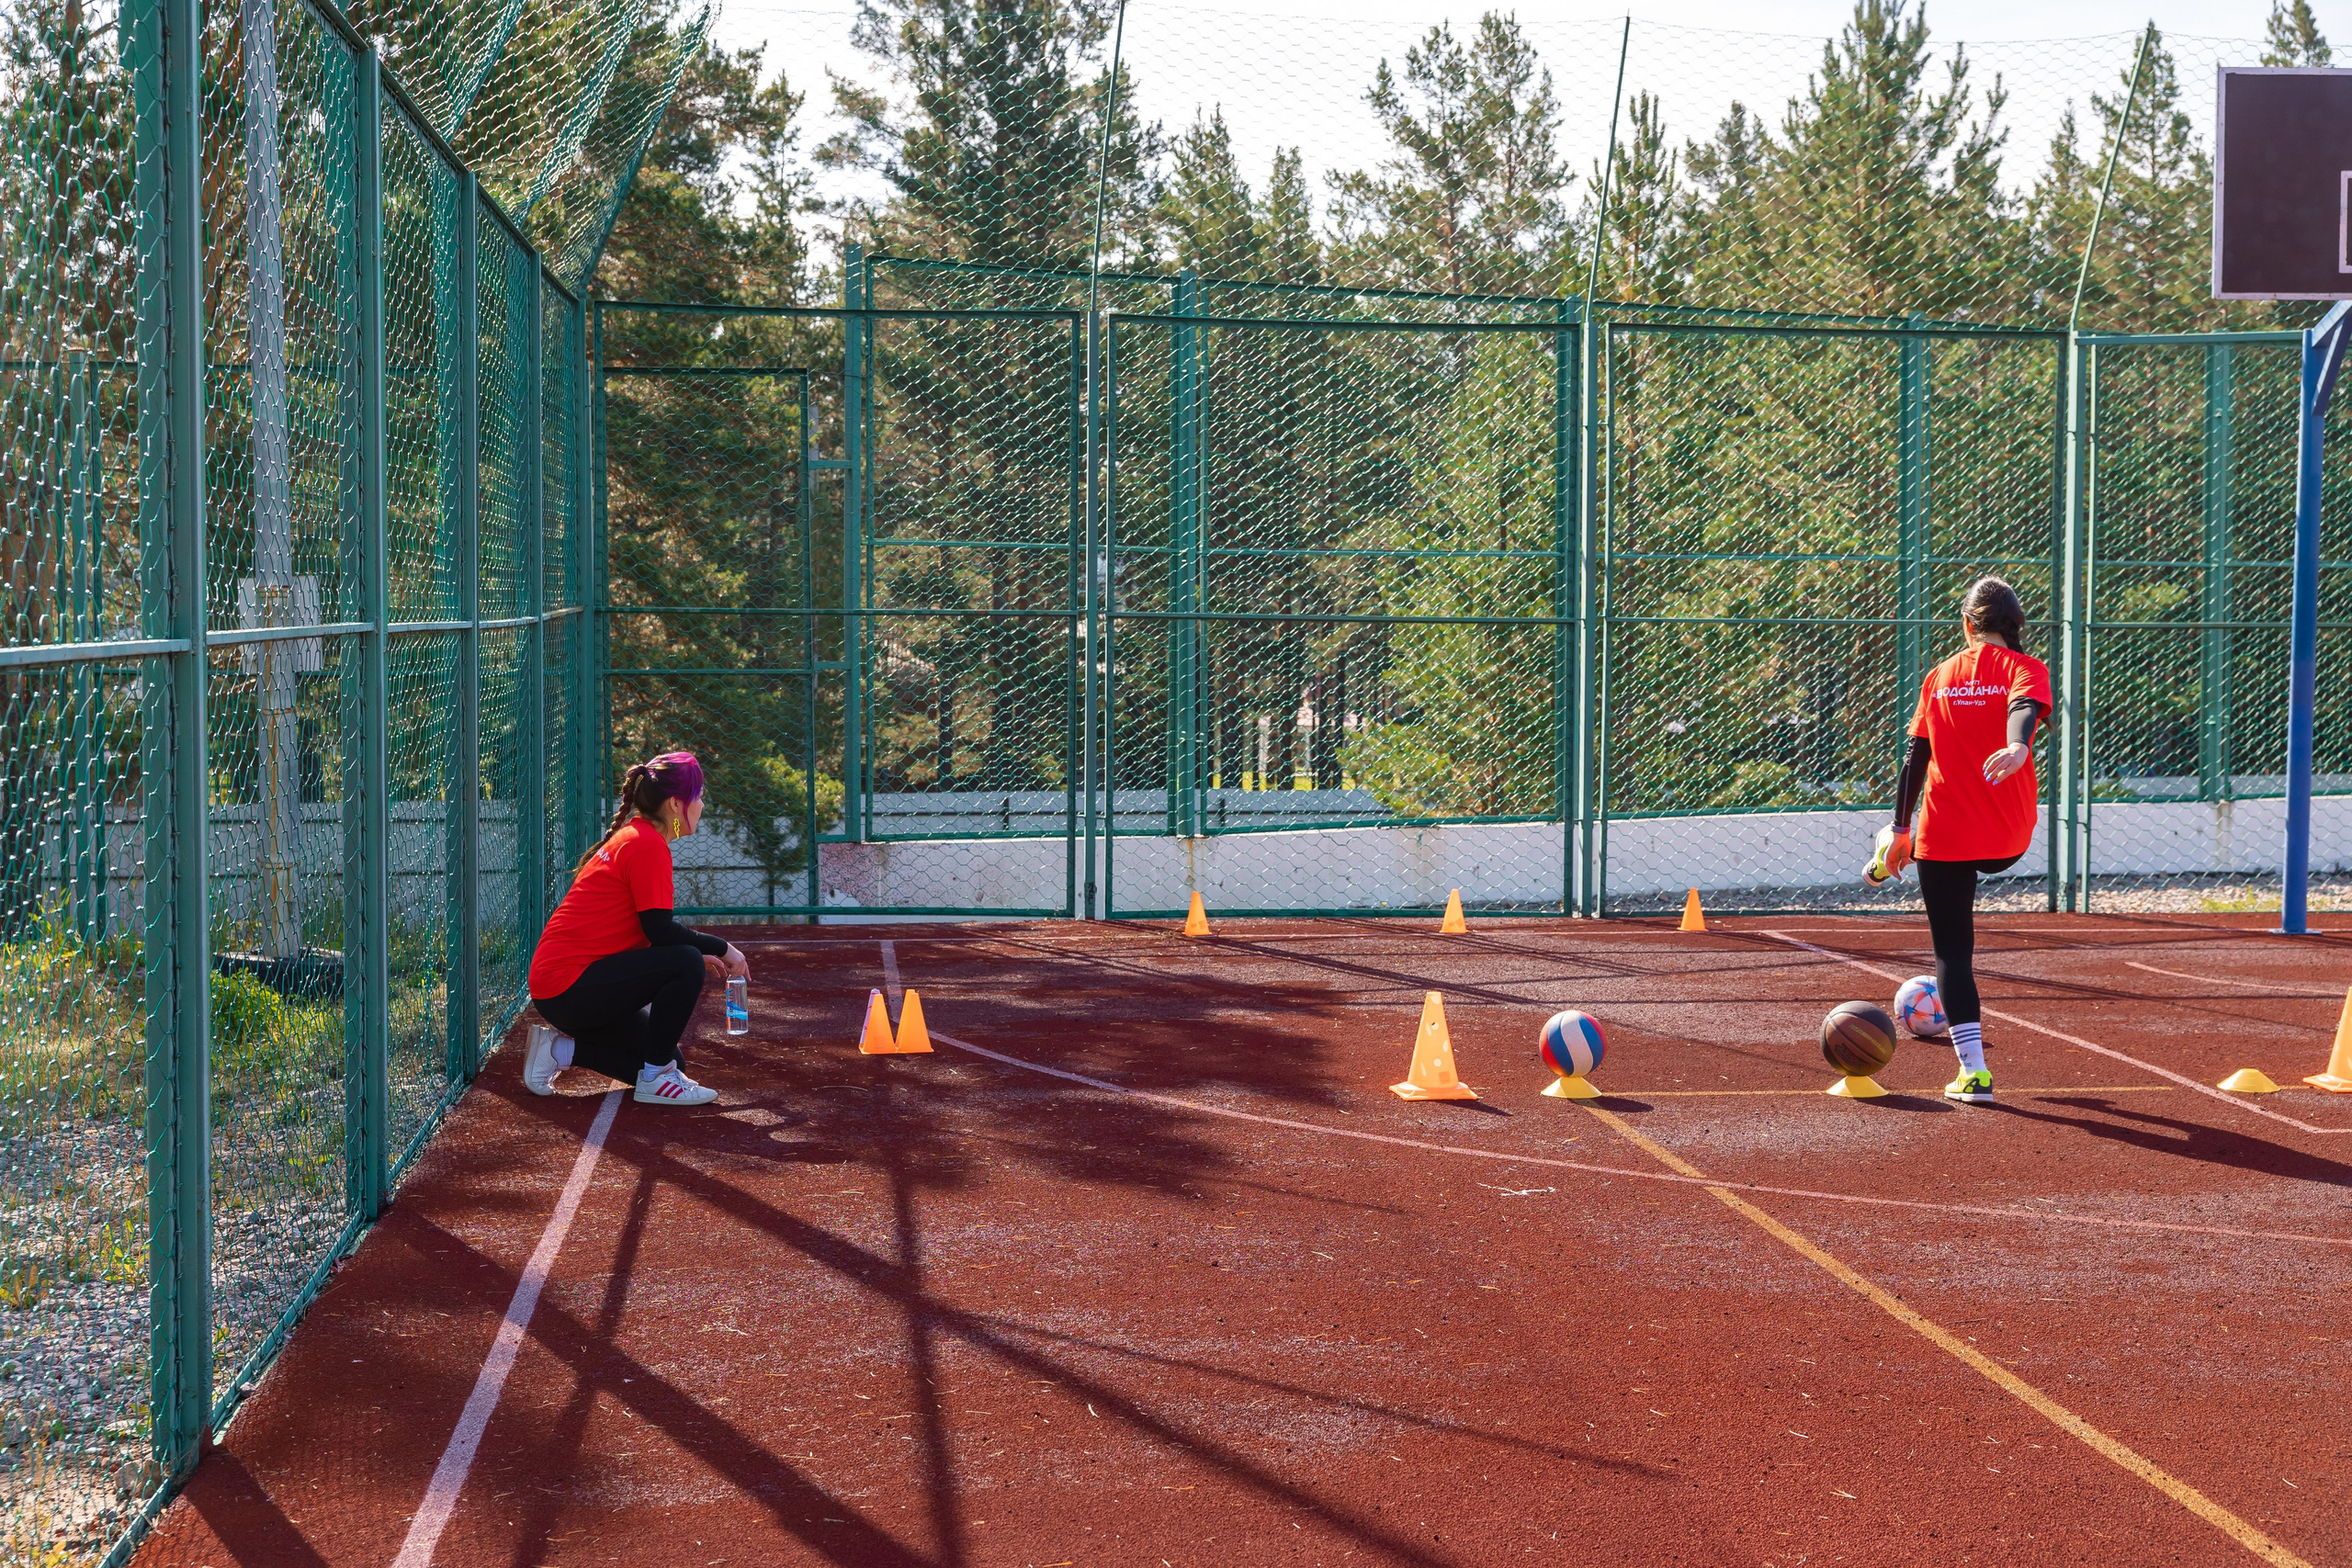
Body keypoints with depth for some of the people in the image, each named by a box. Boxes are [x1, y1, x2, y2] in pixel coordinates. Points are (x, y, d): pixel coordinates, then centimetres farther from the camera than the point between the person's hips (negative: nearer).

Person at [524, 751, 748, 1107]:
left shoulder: (630, 838, 17)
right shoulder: (647, 845, -14)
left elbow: (643, 933, 21)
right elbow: (659, 931, -19)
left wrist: (700, 954, 14)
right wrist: (721, 949, -7)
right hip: (569, 986, -10)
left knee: (667, 1060, 12)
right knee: (686, 964, -22)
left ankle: (562, 1049, 12)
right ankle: (656, 1078, -13)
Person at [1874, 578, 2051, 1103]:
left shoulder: (1940, 677, 8)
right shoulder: (2024, 667, 1)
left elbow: (1915, 757, 6)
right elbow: (2024, 708, -22)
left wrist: (1902, 830, 10)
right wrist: (2018, 747, -42)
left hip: (1945, 837, 0)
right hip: (2008, 841, 0)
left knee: (1953, 951, 2)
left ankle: (1975, 1073, -6)